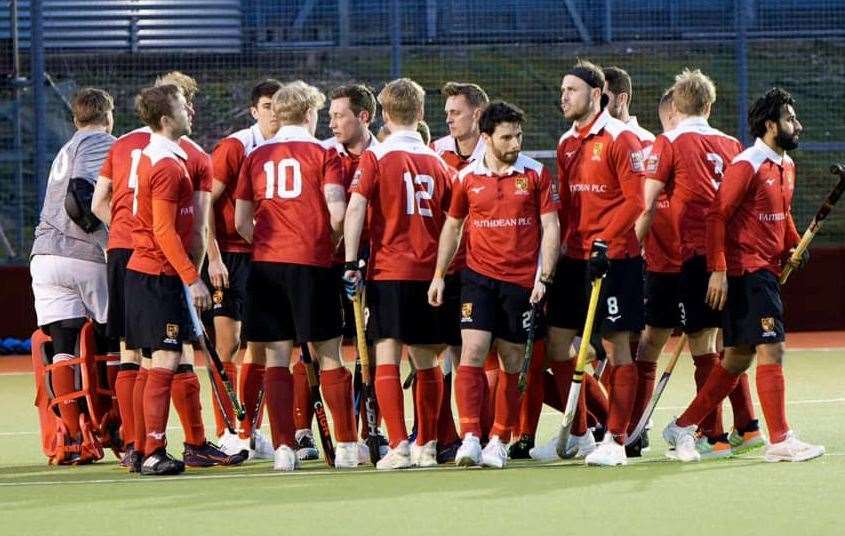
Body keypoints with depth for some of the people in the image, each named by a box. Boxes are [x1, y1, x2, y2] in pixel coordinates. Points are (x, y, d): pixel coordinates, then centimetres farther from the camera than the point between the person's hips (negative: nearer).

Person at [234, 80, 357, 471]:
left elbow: (241, 222, 9)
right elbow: (337, 213, -10)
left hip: (266, 263, 2)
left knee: (276, 358, 3)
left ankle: (283, 449, -4)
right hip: (312, 263, -2)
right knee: (329, 355, 5)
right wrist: (330, 244, 8)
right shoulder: (323, 154, 1)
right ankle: (346, 446, 7)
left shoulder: (256, 157, 10)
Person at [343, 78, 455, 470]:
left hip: (388, 272, -4)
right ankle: (426, 446, 20)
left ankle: (398, 446, -15)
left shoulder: (376, 157, -4)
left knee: (387, 360, -5)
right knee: (427, 362, 13)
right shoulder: (437, 162, 8)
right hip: (429, 273, 4)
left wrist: (351, 262, -12)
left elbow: (355, 209, -14)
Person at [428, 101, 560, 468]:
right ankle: (470, 438, -18)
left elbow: (550, 227, 1)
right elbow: (452, 226, 16)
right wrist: (439, 275, 14)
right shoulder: (468, 177, 4)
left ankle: (500, 441, 15)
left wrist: (544, 276, -7)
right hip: (479, 275, 0)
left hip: (522, 281, 0)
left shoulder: (536, 174, 0)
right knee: (472, 352, -14)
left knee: (512, 364, 5)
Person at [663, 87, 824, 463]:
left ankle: (683, 427, 18)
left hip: (767, 271, 9)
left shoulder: (786, 165, 13)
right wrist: (718, 270, -21)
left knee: (737, 359, 11)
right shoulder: (746, 165, -14)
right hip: (745, 272, -9)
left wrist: (794, 246, 10)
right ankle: (780, 441, -7)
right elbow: (717, 215, -17)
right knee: (772, 350, -10)